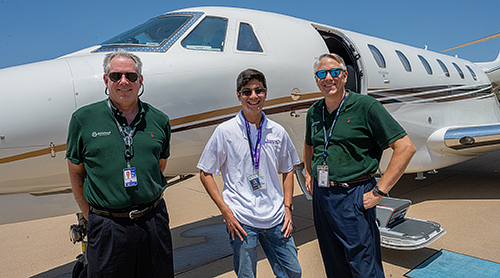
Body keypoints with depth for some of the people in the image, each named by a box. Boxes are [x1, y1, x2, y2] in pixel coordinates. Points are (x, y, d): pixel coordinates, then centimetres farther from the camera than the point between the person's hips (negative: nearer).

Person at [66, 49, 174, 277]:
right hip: (107, 227, -2)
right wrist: (91, 216, 3)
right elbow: (76, 173, 5)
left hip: (153, 222, 3)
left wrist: (149, 207, 11)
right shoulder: (83, 119, -2)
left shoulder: (159, 120, 3)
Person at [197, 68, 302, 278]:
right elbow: (205, 174, -3)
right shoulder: (225, 131, -7)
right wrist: (226, 212, -9)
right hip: (241, 221, -3)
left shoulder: (277, 132, 3)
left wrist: (287, 207, 6)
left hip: (276, 219, 4)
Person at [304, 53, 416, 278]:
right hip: (320, 197, 6)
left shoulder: (365, 106, -11)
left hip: (353, 197, -5)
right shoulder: (314, 112, 8)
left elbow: (405, 147, -14)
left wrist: (379, 191, -15)